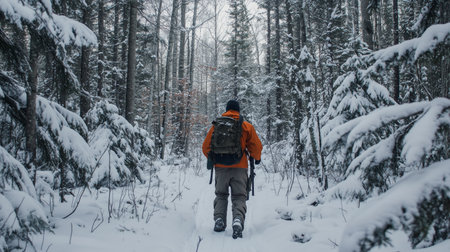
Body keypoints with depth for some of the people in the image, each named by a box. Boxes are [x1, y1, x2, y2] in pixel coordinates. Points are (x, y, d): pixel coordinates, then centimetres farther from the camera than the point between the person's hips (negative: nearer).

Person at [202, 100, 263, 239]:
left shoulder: (216, 125, 5)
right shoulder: (246, 126, 2)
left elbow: (206, 147, 7)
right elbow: (257, 146, 4)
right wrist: (257, 159, 24)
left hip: (221, 167, 1)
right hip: (239, 167, -1)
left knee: (221, 195, 18)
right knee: (239, 197, 4)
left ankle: (219, 220, 3)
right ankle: (238, 221, -18)